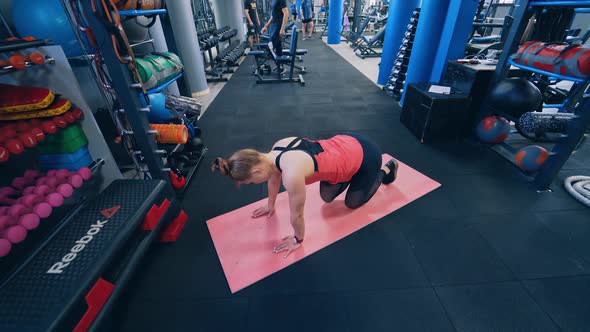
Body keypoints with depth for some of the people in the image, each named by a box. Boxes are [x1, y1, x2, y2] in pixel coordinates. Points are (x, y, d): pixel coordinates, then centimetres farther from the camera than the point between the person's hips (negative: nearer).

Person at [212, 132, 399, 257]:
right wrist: (271, 205, 24)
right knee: (327, 197, 15)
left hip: (366, 155, -6)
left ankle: (386, 169, 34)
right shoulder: (276, 149, -12)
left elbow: (297, 214, -21)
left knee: (352, 202, 18)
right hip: (346, 142, 7)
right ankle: (353, 176, 35)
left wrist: (297, 239, -1)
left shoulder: (292, 173, -37)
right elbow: (274, 176, 9)